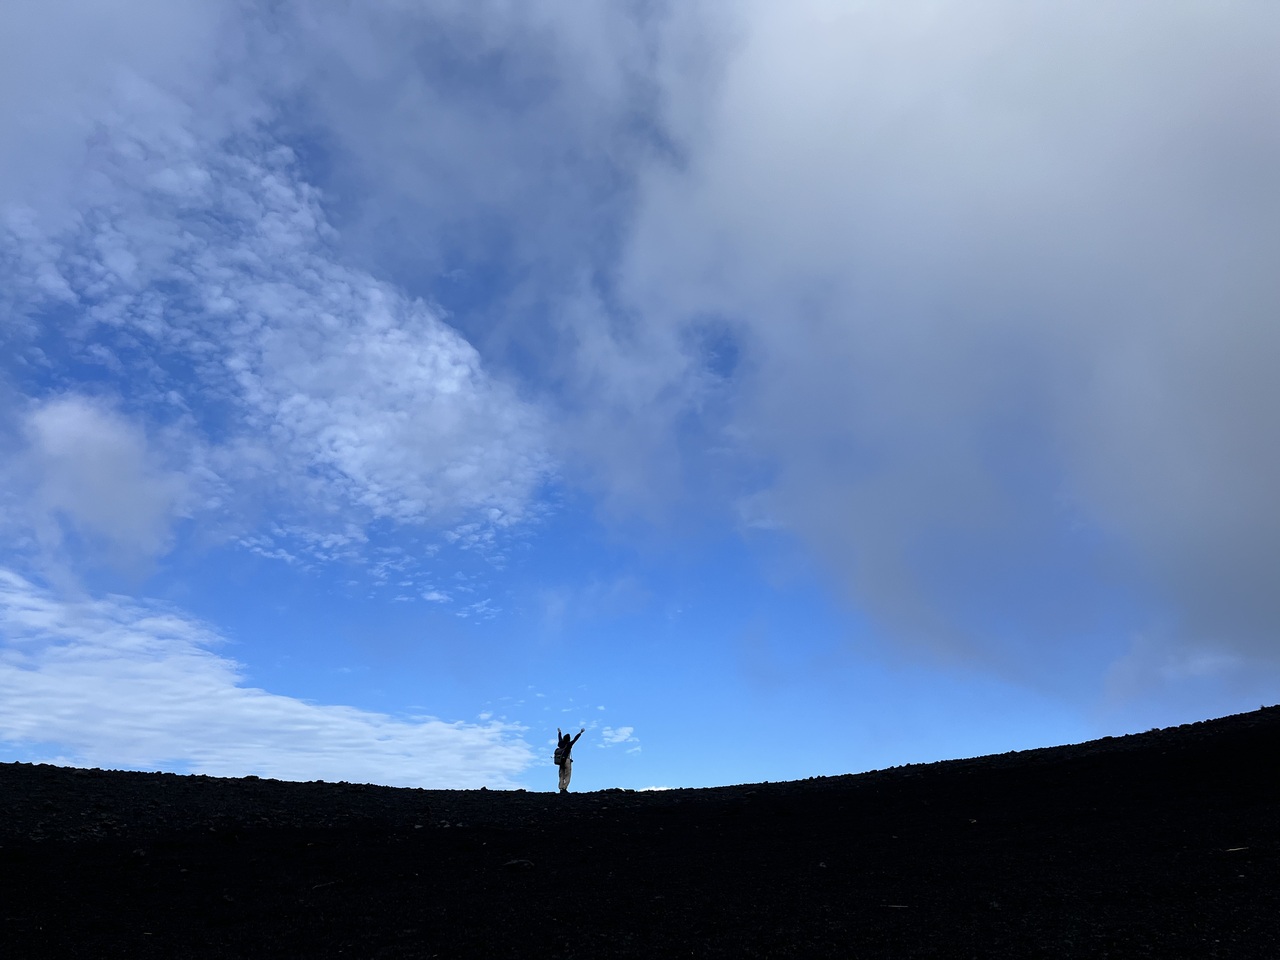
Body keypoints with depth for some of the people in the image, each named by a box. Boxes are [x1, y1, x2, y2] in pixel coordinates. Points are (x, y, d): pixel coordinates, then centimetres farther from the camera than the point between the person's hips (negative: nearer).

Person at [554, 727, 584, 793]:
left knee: (561, 776, 8)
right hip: (567, 761, -7)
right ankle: (564, 788, -13)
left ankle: (561, 789, 2)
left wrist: (559, 732, 41)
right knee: (567, 776, -4)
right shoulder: (568, 745, -12)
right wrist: (580, 733, -7)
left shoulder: (560, 744, 4)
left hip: (560, 762, 7)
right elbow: (575, 739, -12)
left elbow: (559, 738, 23)